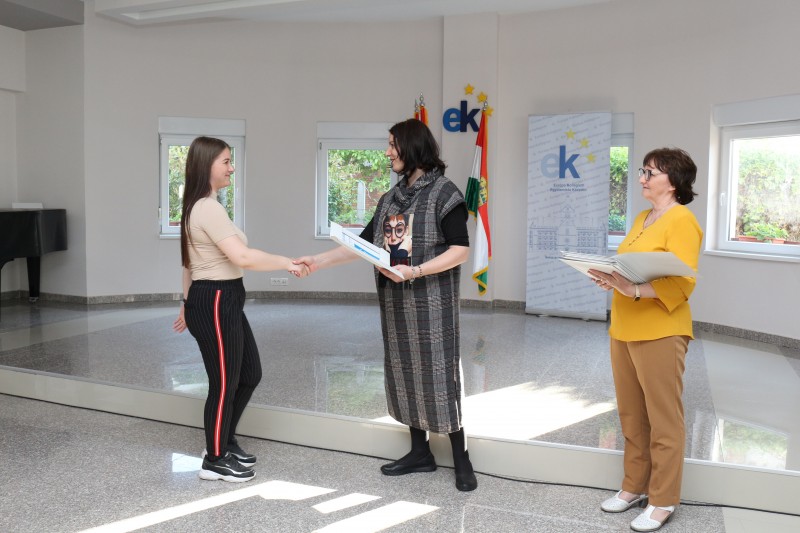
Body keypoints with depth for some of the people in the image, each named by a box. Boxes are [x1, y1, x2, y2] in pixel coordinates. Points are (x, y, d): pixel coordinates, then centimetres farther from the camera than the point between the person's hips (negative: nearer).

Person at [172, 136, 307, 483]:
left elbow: (190, 262, 20)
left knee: (250, 374, 18)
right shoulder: (209, 209, -19)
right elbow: (242, 257, -28)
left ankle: (224, 442, 34)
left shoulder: (197, 208, 14)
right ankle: (214, 461, 19)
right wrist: (288, 263, -18)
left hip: (219, 301, 11)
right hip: (216, 303, -11)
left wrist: (189, 304, 25)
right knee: (225, 383, 2)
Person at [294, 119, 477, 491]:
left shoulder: (443, 193, -7)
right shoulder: (392, 198, 13)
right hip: (396, 302, 7)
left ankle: (461, 460, 8)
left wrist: (415, 271, -22)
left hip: (430, 302, -7)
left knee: (438, 374, -4)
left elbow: (460, 250, -13)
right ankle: (420, 452, 23)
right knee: (405, 374, 10)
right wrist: (318, 261, 7)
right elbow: (362, 244, 13)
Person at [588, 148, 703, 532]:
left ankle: (663, 501, 15)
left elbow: (682, 284, -19)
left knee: (663, 420, 4)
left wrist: (634, 290, -30)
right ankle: (635, 486, 29)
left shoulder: (682, 221, -11)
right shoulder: (642, 218, 15)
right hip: (623, 330, 8)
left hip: (659, 333, -8)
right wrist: (611, 277, 3)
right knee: (631, 416, 15)